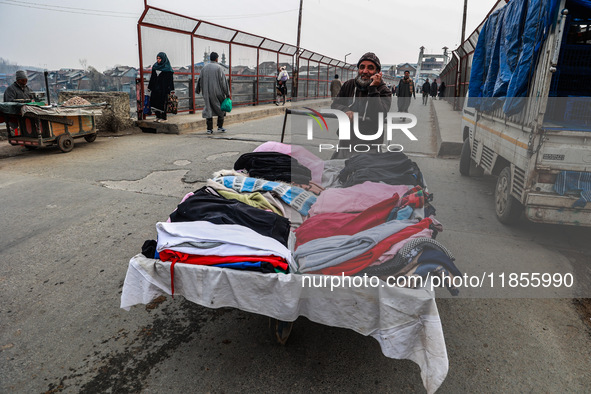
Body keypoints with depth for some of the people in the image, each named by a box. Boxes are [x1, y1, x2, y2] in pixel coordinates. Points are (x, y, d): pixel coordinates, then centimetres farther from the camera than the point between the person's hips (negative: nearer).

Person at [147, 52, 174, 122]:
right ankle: (158, 116, 15)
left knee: (162, 103, -3)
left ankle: (163, 117, 5)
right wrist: (150, 87, 10)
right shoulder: (155, 66, 11)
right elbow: (152, 78, 13)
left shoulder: (167, 67, -5)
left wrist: (170, 89, -15)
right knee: (155, 102, 4)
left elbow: (170, 79, -8)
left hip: (163, 88, -5)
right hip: (155, 88, 5)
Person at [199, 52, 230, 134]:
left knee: (209, 109, 6)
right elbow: (223, 81, -10)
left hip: (207, 93, 4)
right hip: (217, 92, -4)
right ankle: (220, 127, 10)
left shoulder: (204, 68, 8)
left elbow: (201, 82, 11)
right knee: (221, 108, 13)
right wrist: (228, 93, -6)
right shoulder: (219, 67, -7)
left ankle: (209, 129, 1)